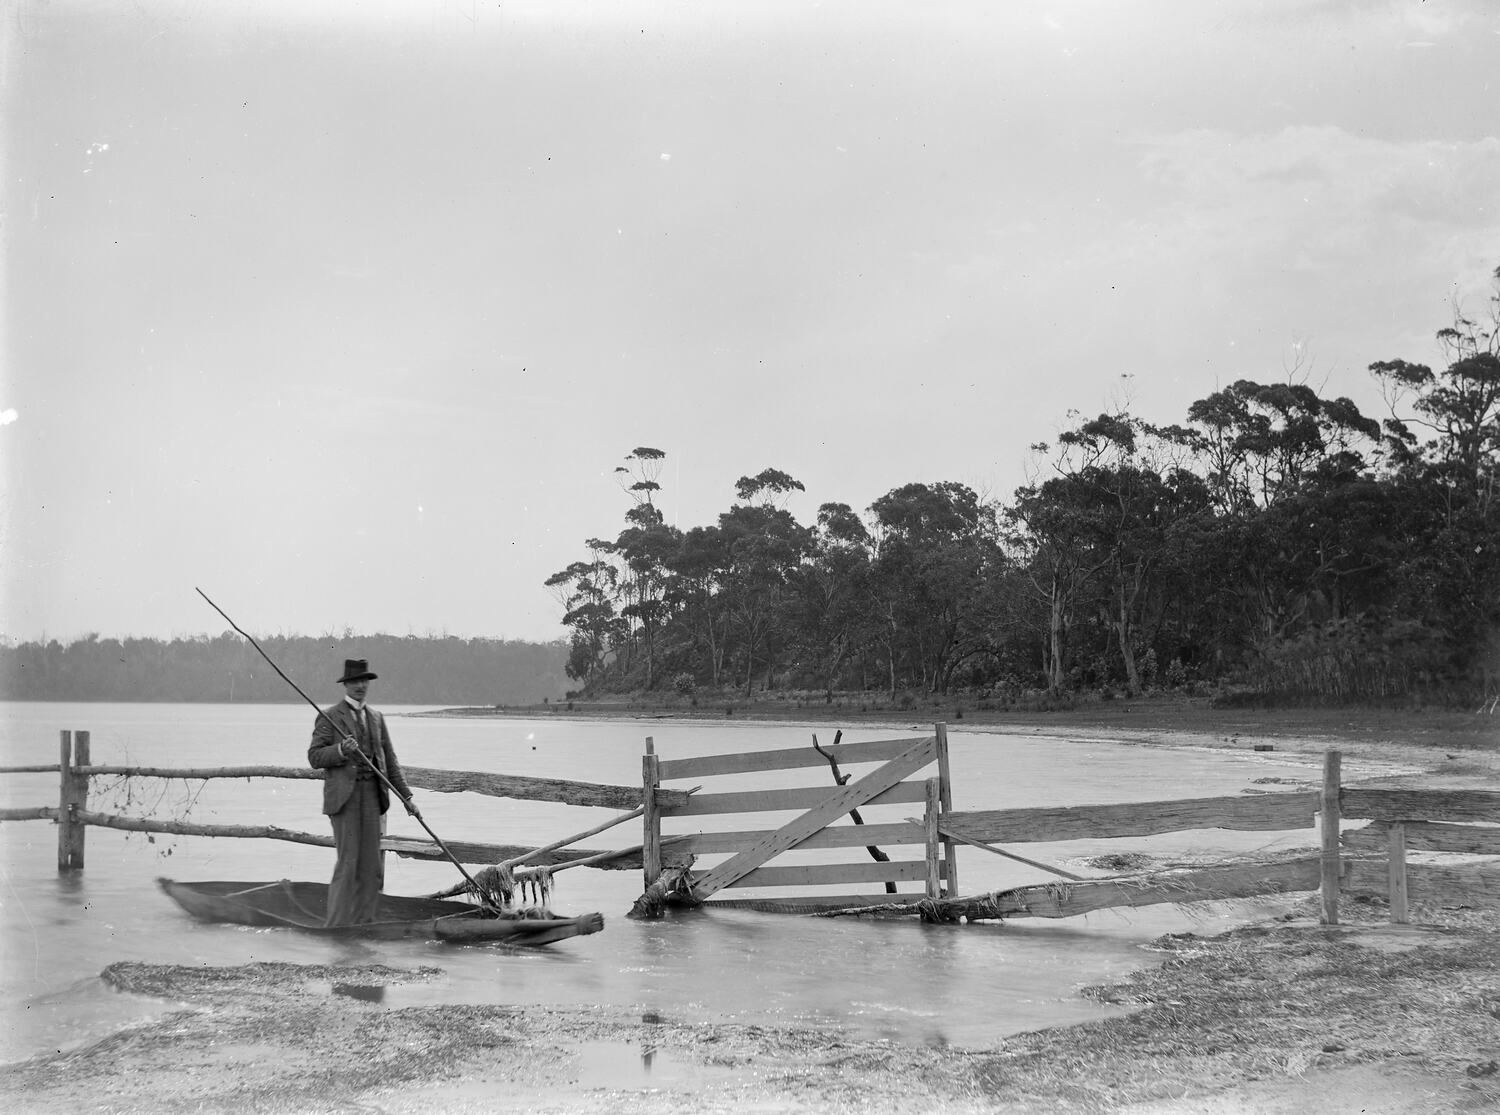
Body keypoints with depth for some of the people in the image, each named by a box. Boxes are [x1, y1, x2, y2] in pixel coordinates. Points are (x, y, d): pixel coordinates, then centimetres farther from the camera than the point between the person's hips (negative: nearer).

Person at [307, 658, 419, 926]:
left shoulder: (376, 718, 17)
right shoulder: (329, 717, 0)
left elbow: (390, 761, 17)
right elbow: (315, 757, -5)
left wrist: (406, 797, 11)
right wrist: (341, 750, -22)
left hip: (373, 795, 6)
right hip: (344, 796, -5)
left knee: (372, 863, 4)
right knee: (348, 861, -9)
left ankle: (364, 924, 10)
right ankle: (336, 927, -4)